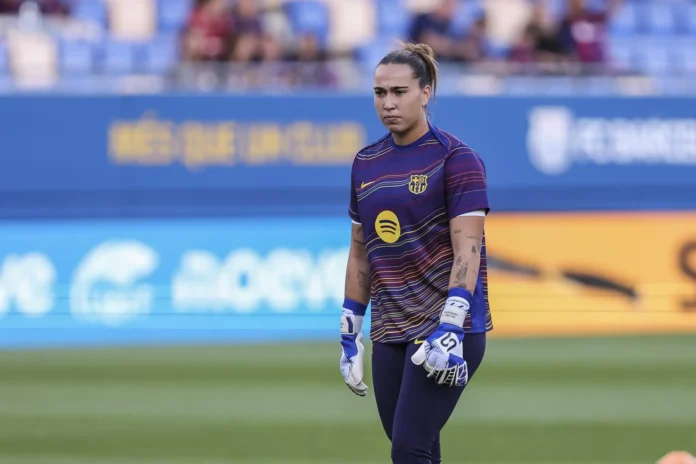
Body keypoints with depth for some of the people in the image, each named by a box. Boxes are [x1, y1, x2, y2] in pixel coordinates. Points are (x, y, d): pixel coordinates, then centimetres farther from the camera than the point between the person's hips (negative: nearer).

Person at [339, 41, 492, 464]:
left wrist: (449, 329, -24)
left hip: (447, 322, -6)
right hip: (390, 331, 6)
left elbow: (467, 248, -14)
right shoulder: (366, 163, 12)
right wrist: (350, 333, 17)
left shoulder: (455, 158, -7)